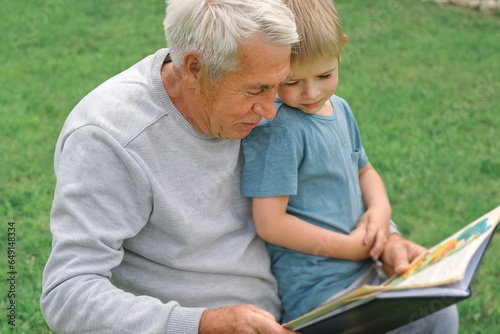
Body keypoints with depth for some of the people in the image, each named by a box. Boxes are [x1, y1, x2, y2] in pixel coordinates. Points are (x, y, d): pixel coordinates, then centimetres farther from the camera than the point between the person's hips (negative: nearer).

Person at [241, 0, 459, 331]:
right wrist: (348, 247, -15)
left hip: (366, 267, 8)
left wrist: (380, 209, 0)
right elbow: (270, 223, -22)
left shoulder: (339, 108, 8)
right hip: (319, 291, -8)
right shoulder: (275, 129, -19)